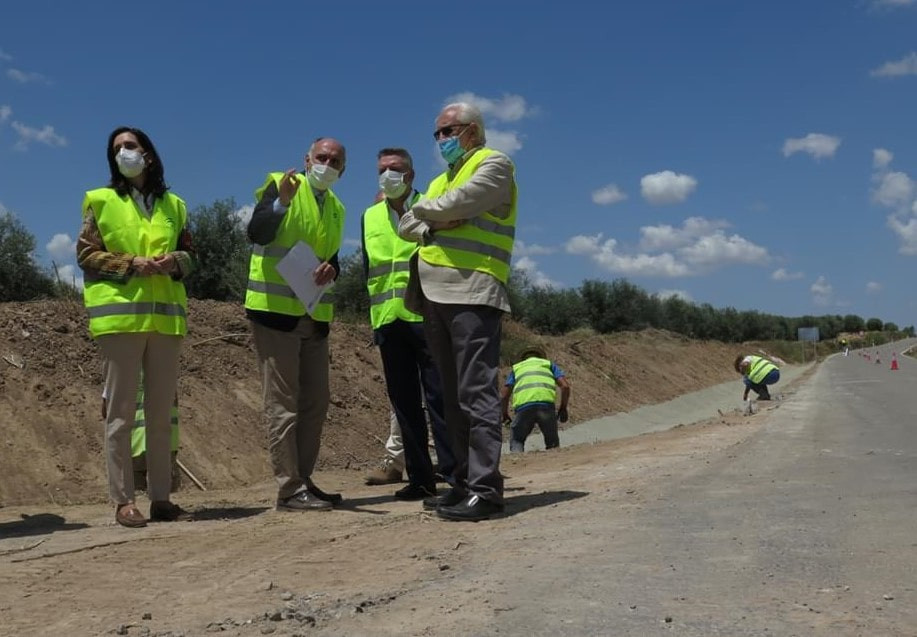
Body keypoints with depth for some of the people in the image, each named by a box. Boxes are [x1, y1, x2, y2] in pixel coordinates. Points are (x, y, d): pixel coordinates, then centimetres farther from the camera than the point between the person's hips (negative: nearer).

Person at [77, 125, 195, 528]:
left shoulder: (173, 205, 16)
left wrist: (175, 261, -6)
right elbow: (86, 254, 2)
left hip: (166, 314, 3)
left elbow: (190, 254, 17)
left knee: (161, 412, 5)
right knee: (121, 411, -4)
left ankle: (161, 498, 10)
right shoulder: (101, 201, 7)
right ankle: (123, 501, 0)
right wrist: (131, 264, -12)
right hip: (120, 313, -3)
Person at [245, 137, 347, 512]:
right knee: (283, 402, -6)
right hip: (275, 309, -7)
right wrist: (282, 201, -32)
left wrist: (331, 269, -6)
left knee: (315, 400, 10)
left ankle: (303, 480, 19)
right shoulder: (280, 185, -3)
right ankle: (289, 489, -2)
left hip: (314, 315, 8)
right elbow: (256, 233, -17)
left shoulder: (336, 209, 17)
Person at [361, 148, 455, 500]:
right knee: (404, 402, 7)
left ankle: (452, 473, -1)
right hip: (388, 319, 5)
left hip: (426, 315, -5)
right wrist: (375, 307, 12)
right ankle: (419, 477, 13)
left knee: (438, 397, -6)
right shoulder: (370, 217, 17)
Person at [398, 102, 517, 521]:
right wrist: (433, 225, -6)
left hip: (471, 293, -8)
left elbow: (455, 204, -13)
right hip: (435, 297, 8)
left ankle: (485, 488, -12)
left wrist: (424, 210, 5)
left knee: (477, 393, -12)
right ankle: (465, 482, 14)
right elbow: (406, 226, 14)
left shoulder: (494, 164, 3)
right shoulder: (442, 180, 27)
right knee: (454, 397, 8)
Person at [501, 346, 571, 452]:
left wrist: (505, 415, 37)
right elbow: (565, 386, 15)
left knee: (516, 441, 19)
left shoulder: (516, 367, 33)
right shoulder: (549, 364, 32)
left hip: (523, 406, 0)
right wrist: (563, 408, 27)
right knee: (552, 443, 19)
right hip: (546, 403, 0)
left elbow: (504, 396, 23)